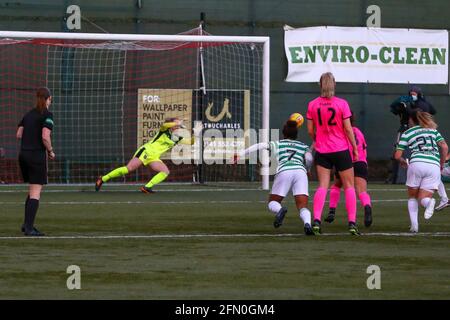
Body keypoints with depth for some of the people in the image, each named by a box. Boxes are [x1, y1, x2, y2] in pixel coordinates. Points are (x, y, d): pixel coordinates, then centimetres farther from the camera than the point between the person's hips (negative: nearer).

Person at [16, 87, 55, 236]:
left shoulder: (29, 114, 12)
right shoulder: (47, 115, -9)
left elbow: (19, 134, 11)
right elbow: (45, 137, -18)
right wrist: (51, 151, -4)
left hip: (23, 155, 7)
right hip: (37, 155, -7)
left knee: (32, 191, 18)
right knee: (35, 192, -5)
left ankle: (27, 224, 13)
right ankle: (29, 227, -10)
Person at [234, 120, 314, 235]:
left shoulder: (278, 144, 27)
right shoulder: (304, 146, 28)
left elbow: (259, 146, 15)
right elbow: (309, 159, 8)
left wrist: (241, 154, 16)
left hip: (284, 171, -1)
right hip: (300, 172, 1)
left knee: (272, 203, 14)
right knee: (303, 208, -2)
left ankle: (280, 210, -23)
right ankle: (307, 223, -37)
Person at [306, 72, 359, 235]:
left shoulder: (312, 105, -1)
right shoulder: (341, 104, -9)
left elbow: (310, 131, 3)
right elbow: (348, 129, -8)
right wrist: (355, 148, 2)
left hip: (322, 150, 2)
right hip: (341, 150, -2)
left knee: (322, 186, 4)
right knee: (349, 186, 7)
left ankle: (316, 220, -12)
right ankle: (352, 222, 0)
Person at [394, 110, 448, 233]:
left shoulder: (407, 133, 15)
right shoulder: (433, 130, 22)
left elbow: (397, 155, 10)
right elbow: (444, 147, 9)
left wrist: (402, 161, 31)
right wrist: (442, 164, 21)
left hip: (416, 164, -2)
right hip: (434, 165, 2)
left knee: (412, 197, 18)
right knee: (423, 199, 7)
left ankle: (414, 224, -1)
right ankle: (429, 201, -31)